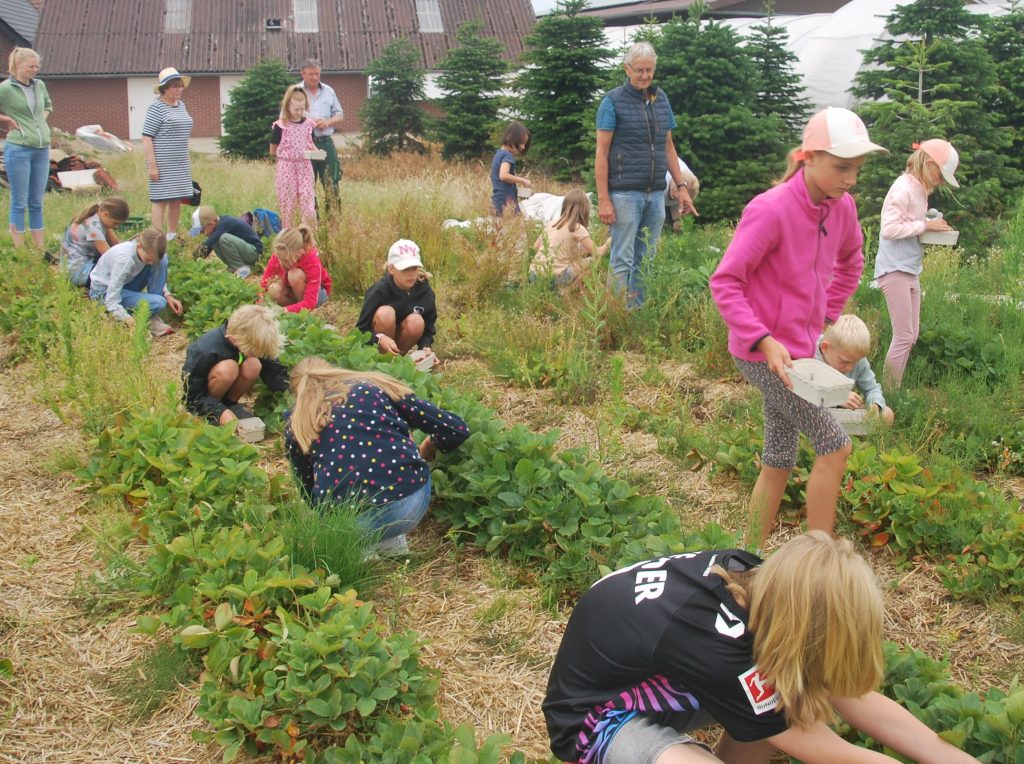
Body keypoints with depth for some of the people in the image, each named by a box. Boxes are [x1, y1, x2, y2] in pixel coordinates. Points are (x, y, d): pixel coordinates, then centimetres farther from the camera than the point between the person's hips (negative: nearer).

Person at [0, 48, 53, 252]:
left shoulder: (40, 85, 10)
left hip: (42, 150, 5)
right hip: (18, 149, -5)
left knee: (37, 203, 11)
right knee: (19, 202, 0)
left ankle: (40, 250, 16)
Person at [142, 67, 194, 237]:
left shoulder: (181, 105, 14)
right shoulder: (156, 107, -9)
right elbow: (146, 137, -13)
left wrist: (188, 160, 21)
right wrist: (152, 165, -18)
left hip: (180, 163, 8)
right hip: (162, 163, -7)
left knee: (177, 199, 11)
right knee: (161, 199, -6)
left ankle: (172, 234, 22)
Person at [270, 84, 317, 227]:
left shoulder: (308, 124, 5)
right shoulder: (280, 126, -6)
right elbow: (273, 151, 0)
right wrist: (288, 153, -3)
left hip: (305, 167, 3)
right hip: (286, 168, -3)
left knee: (308, 202, -3)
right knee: (288, 204, 2)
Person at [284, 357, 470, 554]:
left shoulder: (295, 421, 17)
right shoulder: (373, 386, 17)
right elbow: (456, 429, 14)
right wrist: (428, 449, 36)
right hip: (410, 502, 0)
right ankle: (391, 538, 26)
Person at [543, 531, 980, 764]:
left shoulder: (749, 581, -16)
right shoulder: (715, 649, -37)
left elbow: (863, 705, -7)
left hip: (652, 682, 8)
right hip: (597, 716, -8)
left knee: (800, 691, -9)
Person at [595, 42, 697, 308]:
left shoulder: (661, 99, 13)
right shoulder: (613, 102, -4)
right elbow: (601, 152, -7)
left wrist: (681, 186, 13)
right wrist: (603, 199, -13)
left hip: (656, 194, 6)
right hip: (625, 193, -5)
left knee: (645, 260, 9)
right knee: (622, 261, -4)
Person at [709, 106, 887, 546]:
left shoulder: (841, 207, 2)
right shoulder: (770, 210, -20)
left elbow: (850, 263, 23)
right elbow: (724, 282, -19)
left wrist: (827, 316, 15)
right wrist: (764, 340, -27)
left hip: (800, 350, 8)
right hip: (763, 355, -8)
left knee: (779, 462, 13)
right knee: (835, 446, -8)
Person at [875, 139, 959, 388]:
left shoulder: (920, 190, 12)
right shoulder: (903, 189, -15)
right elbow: (889, 229, -22)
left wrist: (932, 226, -2)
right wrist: (925, 225, -17)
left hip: (911, 270, 9)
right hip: (895, 269, -9)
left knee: (911, 336, 11)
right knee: (903, 337, -7)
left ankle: (894, 389, 17)